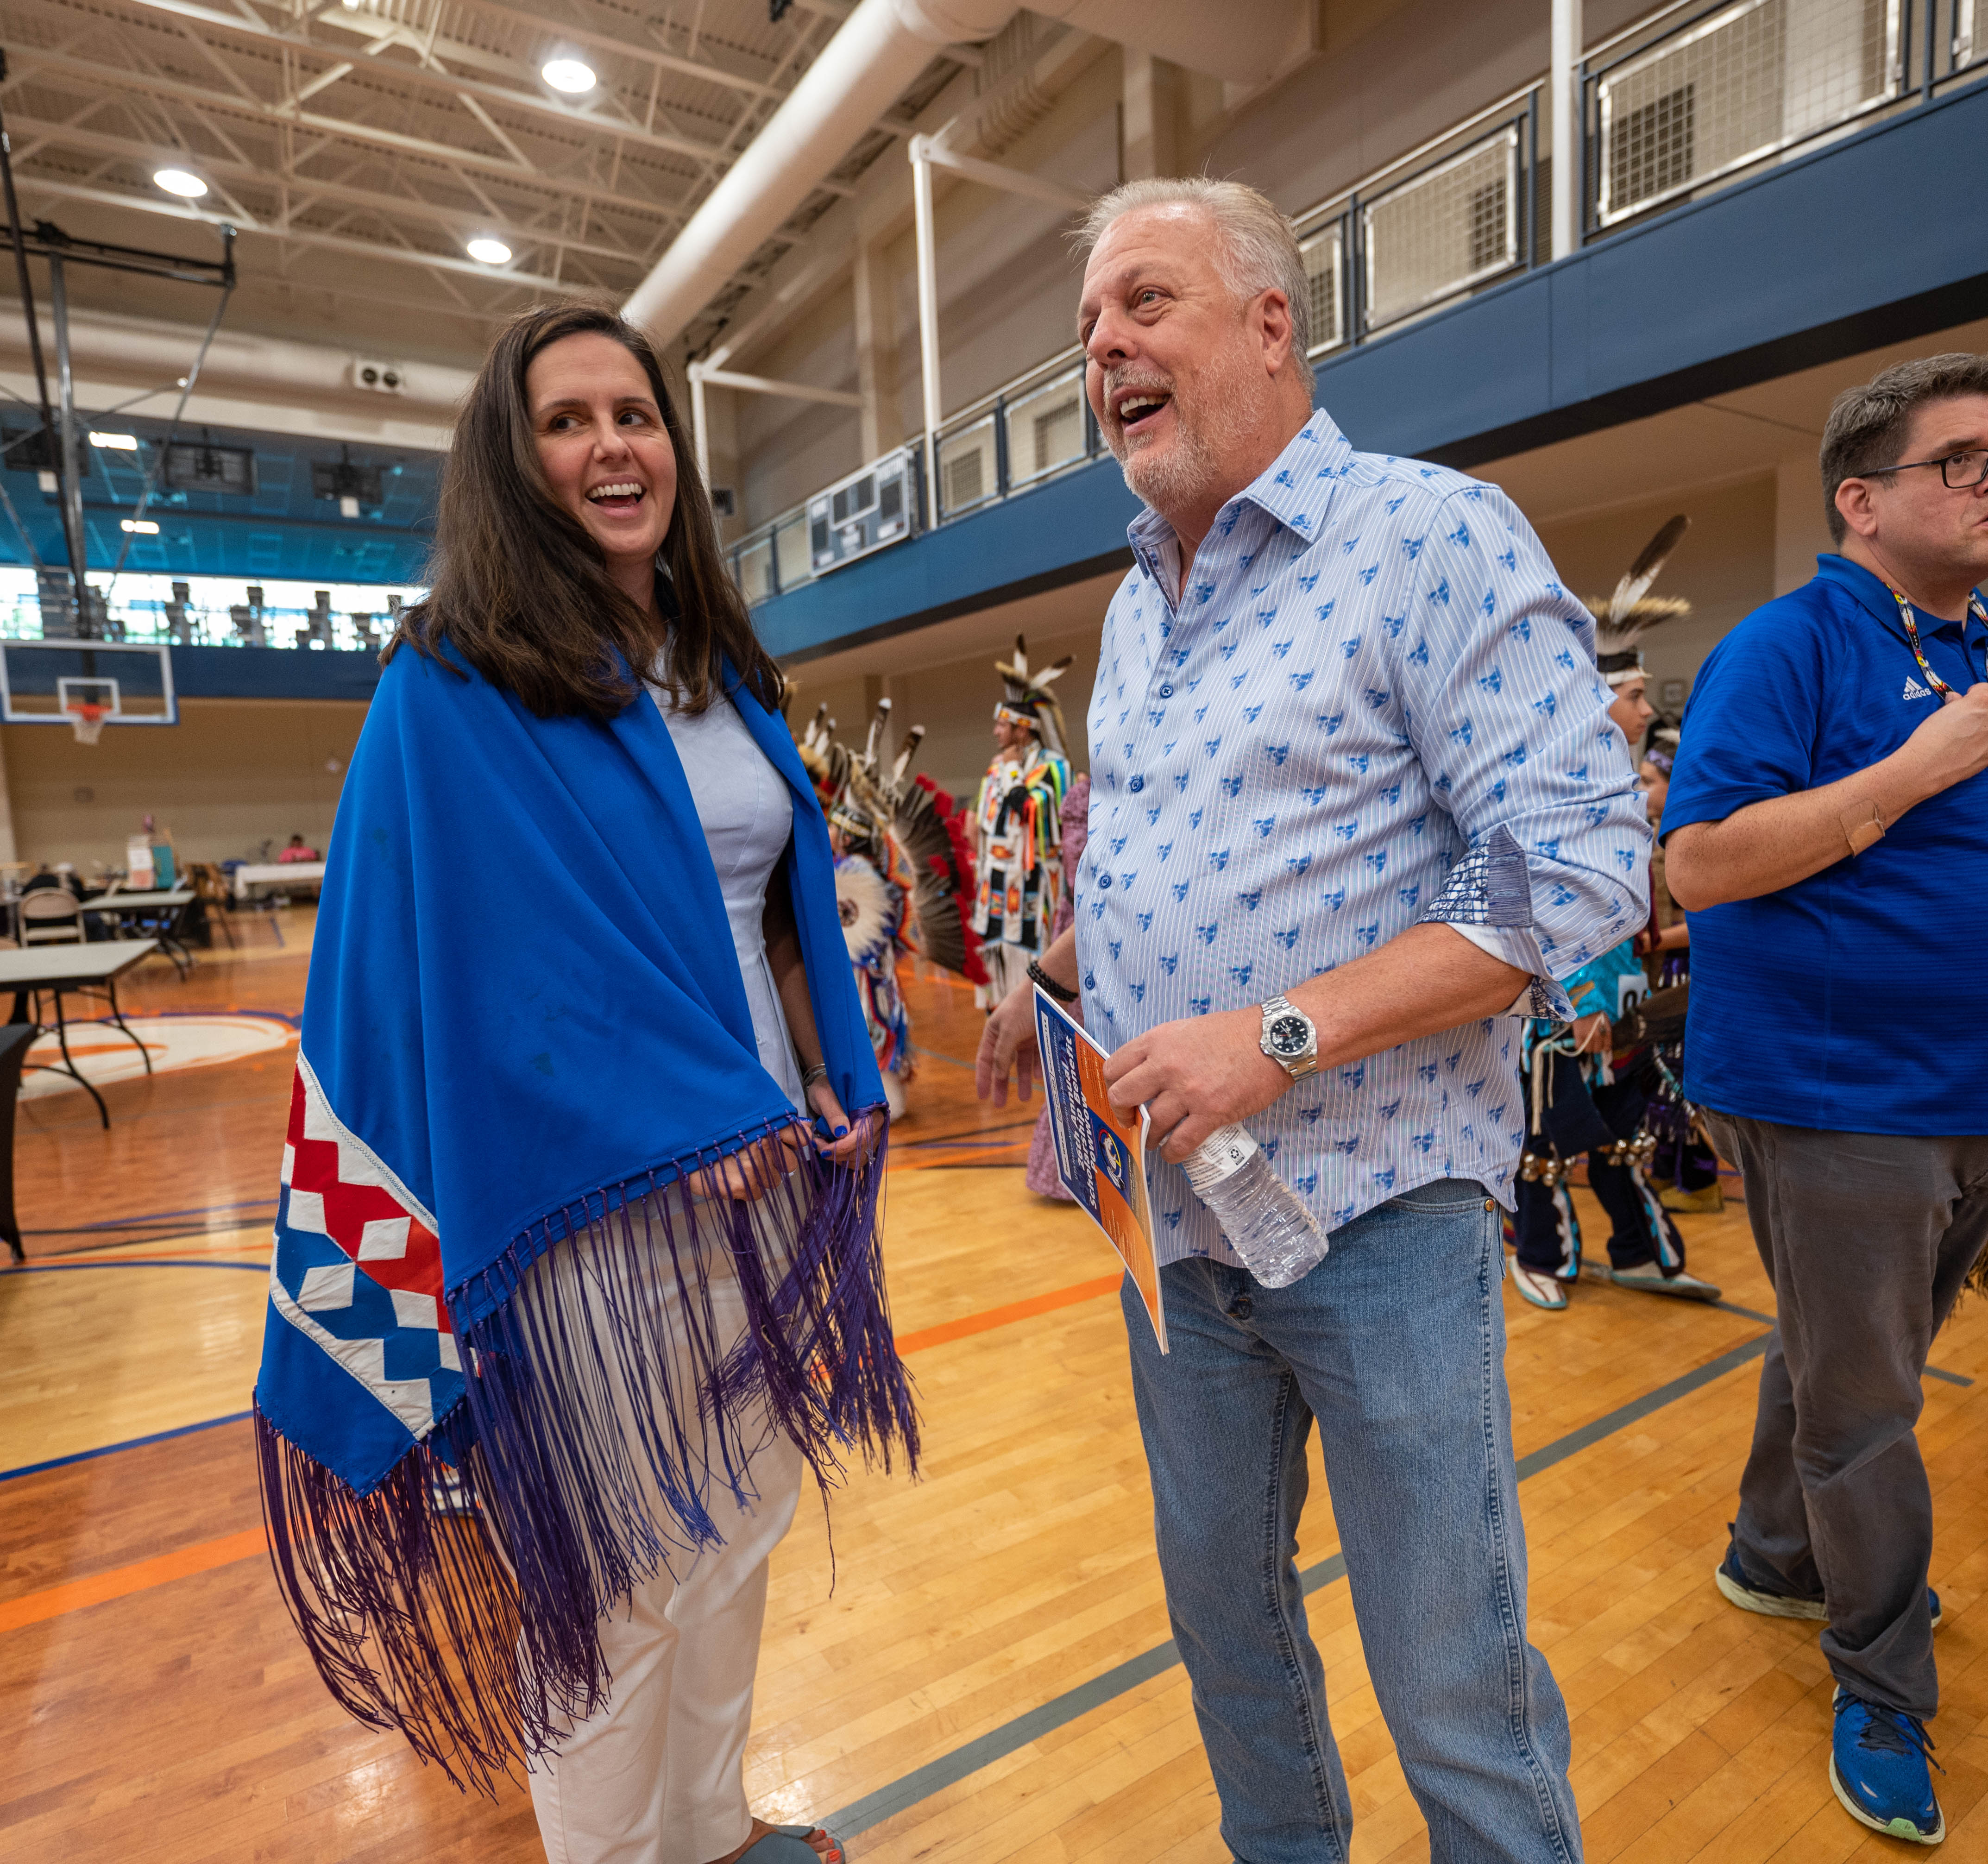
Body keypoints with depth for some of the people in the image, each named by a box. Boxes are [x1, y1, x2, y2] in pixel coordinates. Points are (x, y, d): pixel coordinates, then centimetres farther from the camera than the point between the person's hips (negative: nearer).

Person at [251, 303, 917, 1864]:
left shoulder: (728, 675, 11)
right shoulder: (453, 691, -7)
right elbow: (472, 972, -11)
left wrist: (835, 1090, 2)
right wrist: (682, 1130, -15)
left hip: (767, 1168, 6)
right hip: (594, 1202, -6)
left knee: (738, 1530, 19)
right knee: (610, 1573, 9)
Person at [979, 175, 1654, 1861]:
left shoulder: (1434, 536, -11)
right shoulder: (1137, 603, 13)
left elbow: (1580, 871, -17)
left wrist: (1279, 1036, -24)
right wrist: (1053, 983, 6)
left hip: (1376, 1215, -7)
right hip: (1177, 1211, 7)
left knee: (1454, 1689, 10)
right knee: (1219, 1596, 23)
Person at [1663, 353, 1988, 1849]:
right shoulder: (1793, 644, -11)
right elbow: (1699, 862, -21)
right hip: (1835, 1093, -8)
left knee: (1847, 1365, 22)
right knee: (1858, 1408, 6)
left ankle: (1779, 1559, 44)